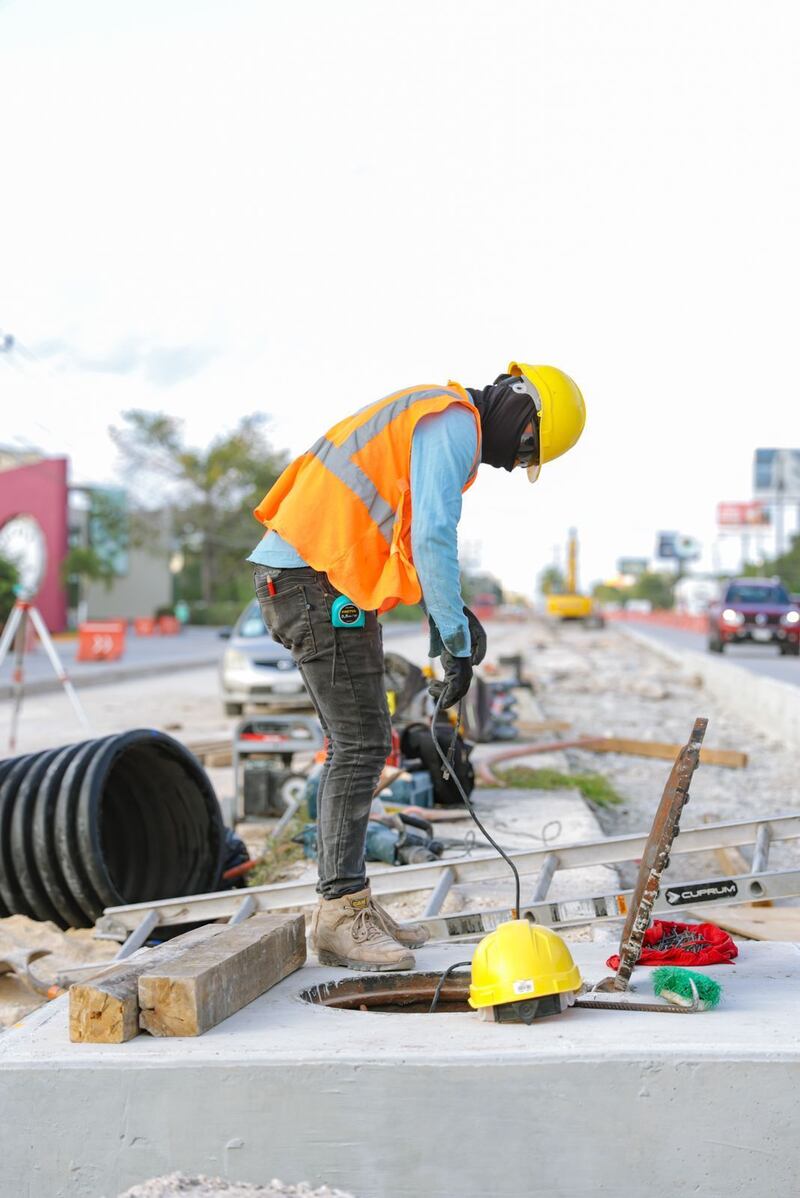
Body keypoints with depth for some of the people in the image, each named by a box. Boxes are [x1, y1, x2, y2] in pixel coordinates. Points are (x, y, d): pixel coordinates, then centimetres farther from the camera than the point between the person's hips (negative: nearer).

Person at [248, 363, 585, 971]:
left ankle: (349, 900, 18)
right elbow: (433, 537, -20)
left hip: (298, 574, 11)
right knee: (361, 746, -9)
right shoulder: (454, 424, -10)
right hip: (319, 582, -11)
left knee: (358, 744, 12)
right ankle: (340, 916, -4)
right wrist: (458, 644, -15)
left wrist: (448, 613, 15)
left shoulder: (432, 417, 23)